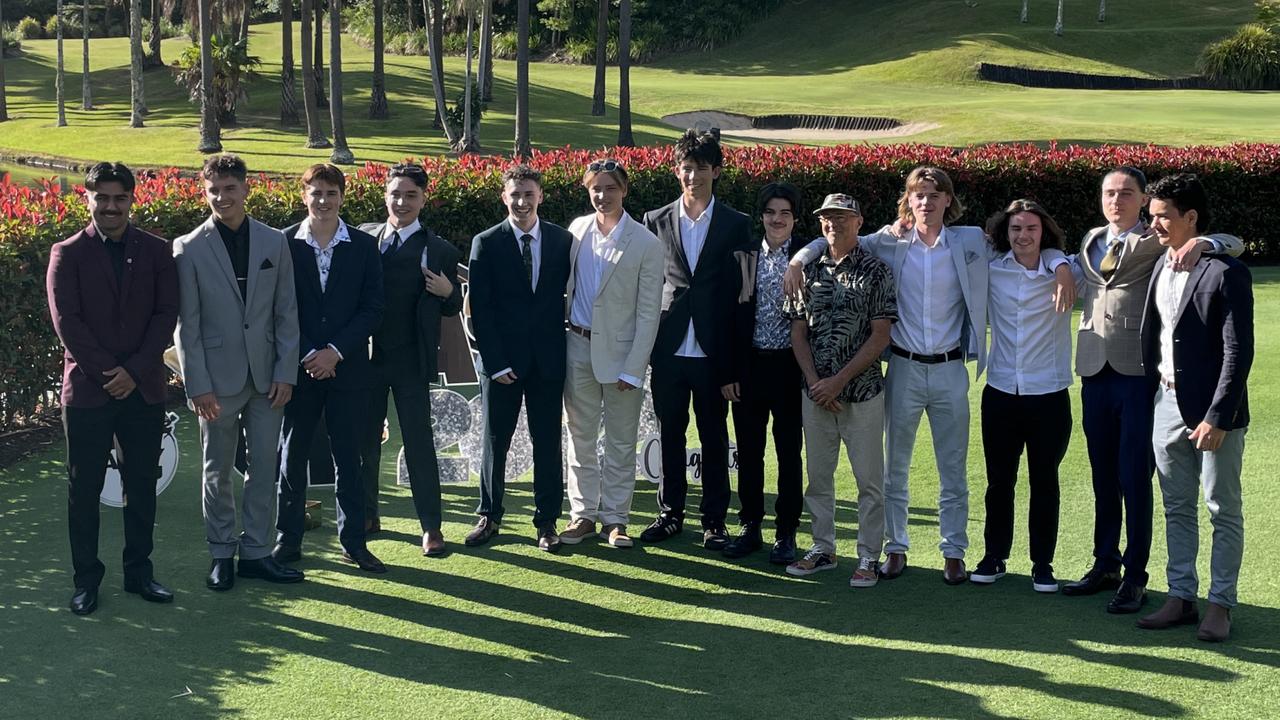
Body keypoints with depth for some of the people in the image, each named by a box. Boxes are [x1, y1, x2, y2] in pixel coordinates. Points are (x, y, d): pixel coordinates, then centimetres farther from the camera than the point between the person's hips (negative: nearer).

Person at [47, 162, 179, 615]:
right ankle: (86, 578, 14)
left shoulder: (156, 251, 5)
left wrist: (135, 370, -11)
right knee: (84, 488, 4)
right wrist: (107, 372, -12)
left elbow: (166, 315, -1)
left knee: (142, 486, 8)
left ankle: (139, 572, 20)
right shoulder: (67, 254, 0)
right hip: (87, 390, -2)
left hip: (144, 390, 2)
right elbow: (67, 322, -6)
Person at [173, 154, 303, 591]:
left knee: (264, 469, 7)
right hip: (218, 378, -2)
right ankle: (221, 555, 18)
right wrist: (197, 385, -9)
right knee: (218, 472, 7)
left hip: (267, 376, 2)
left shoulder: (274, 243, 4)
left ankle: (256, 552, 17)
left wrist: (286, 373, -2)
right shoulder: (189, 250, -3)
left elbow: (286, 314, 5)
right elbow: (187, 326, -4)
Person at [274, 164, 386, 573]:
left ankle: (354, 542, 12)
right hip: (298, 368, 0)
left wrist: (335, 351, -10)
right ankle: (288, 540, 16)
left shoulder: (363, 247, 3)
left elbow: (372, 309, 0)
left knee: (348, 458, 5)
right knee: (291, 456, 6)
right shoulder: (283, 244, 0)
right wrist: (306, 355, -11)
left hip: (347, 368, 1)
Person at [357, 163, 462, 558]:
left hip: (411, 362, -3)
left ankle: (431, 526, 8)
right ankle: (368, 514, 28)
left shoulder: (439, 251, -3)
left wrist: (448, 292, -18)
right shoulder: (363, 237, 4)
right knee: (364, 439, 13)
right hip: (366, 355, 3)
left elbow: (452, 309, 3)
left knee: (419, 441, 0)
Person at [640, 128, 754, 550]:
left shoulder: (735, 226, 1)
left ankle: (714, 521, 15)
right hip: (668, 351, 2)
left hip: (713, 352, -2)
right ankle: (670, 513, 22)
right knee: (669, 435, 10)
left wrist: (735, 360, -5)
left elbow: (741, 295, -1)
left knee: (714, 439, 6)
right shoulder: (656, 222, 6)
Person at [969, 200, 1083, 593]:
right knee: (999, 481, 10)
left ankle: (1043, 565, 17)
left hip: (1049, 396, -1)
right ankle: (994, 558, 23)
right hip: (1000, 394, 2)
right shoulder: (991, 269, 2)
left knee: (1044, 483, 8)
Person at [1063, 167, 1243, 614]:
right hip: (1095, 371, 5)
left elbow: (1234, 244, -7)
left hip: (1138, 373, -5)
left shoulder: (1156, 243, -2)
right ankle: (1105, 565, 25)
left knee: (1135, 478, -2)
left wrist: (1199, 244, -27)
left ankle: (1135, 577, 7)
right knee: (1103, 476, 14)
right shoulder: (1091, 241, 15)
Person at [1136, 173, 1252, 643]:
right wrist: (1154, 384, 9)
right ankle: (1181, 597, 23)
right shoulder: (1161, 266, 9)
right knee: (1177, 509, 14)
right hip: (1168, 404, 7)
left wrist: (1217, 417, -18)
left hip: (1213, 411, -7)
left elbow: (1238, 352, -16)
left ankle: (1220, 604, 13)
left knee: (1224, 511, 5)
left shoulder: (1225, 273, -14)